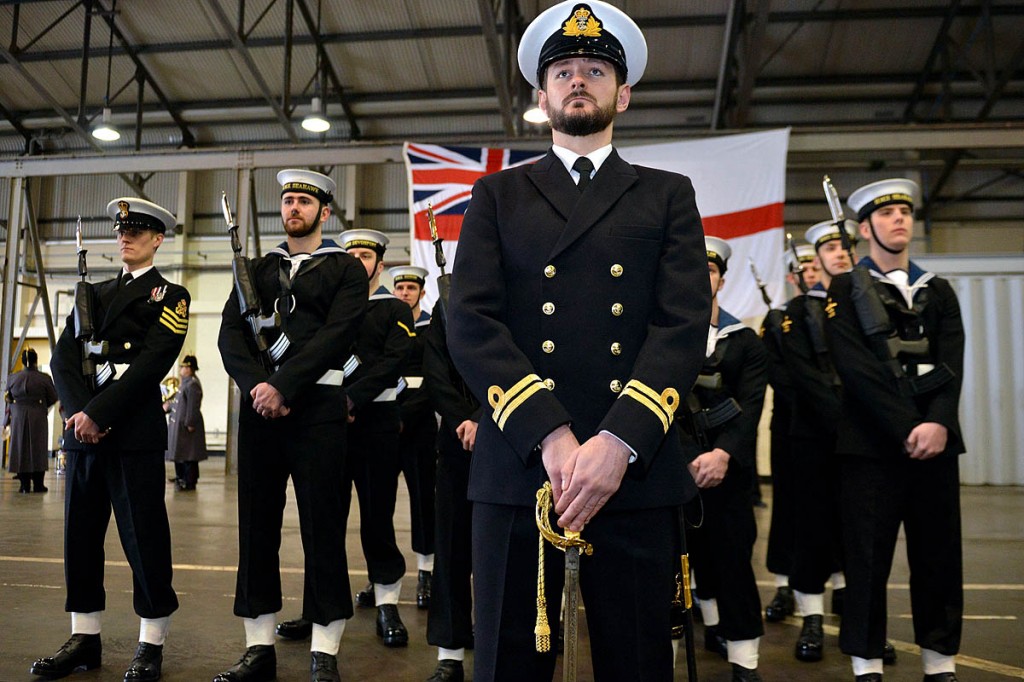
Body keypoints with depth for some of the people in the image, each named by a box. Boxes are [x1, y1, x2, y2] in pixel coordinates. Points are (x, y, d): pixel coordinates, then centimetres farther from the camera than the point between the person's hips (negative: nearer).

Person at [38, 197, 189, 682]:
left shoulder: (170, 296, 4)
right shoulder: (94, 294, 19)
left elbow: (153, 362, -10)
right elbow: (63, 356, 8)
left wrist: (99, 413, -16)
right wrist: (79, 411, -9)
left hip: (136, 428, -5)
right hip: (84, 425, 6)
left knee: (143, 535, -2)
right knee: (80, 532, 9)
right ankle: (85, 640, 22)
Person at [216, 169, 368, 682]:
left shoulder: (345, 269, 6)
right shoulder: (258, 269, 18)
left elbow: (337, 334, -9)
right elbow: (231, 334, 6)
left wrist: (283, 386, -16)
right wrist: (256, 384, -11)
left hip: (317, 407, -4)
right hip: (259, 406, 4)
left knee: (322, 526, -1)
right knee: (256, 523, 7)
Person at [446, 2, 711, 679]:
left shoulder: (668, 195, 14)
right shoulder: (498, 196, 13)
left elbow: (685, 324, 0)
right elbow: (471, 323, -1)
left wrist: (618, 443, -15)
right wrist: (551, 439, -13)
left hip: (636, 471, 1)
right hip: (517, 467, 0)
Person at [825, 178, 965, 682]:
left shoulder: (939, 291, 16)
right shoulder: (845, 290, 4)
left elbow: (951, 364, 3)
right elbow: (855, 368, -8)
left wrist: (939, 423, -13)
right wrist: (907, 428, -15)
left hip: (935, 438, 4)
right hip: (871, 442, -4)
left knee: (939, 556, 8)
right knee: (867, 558, 0)